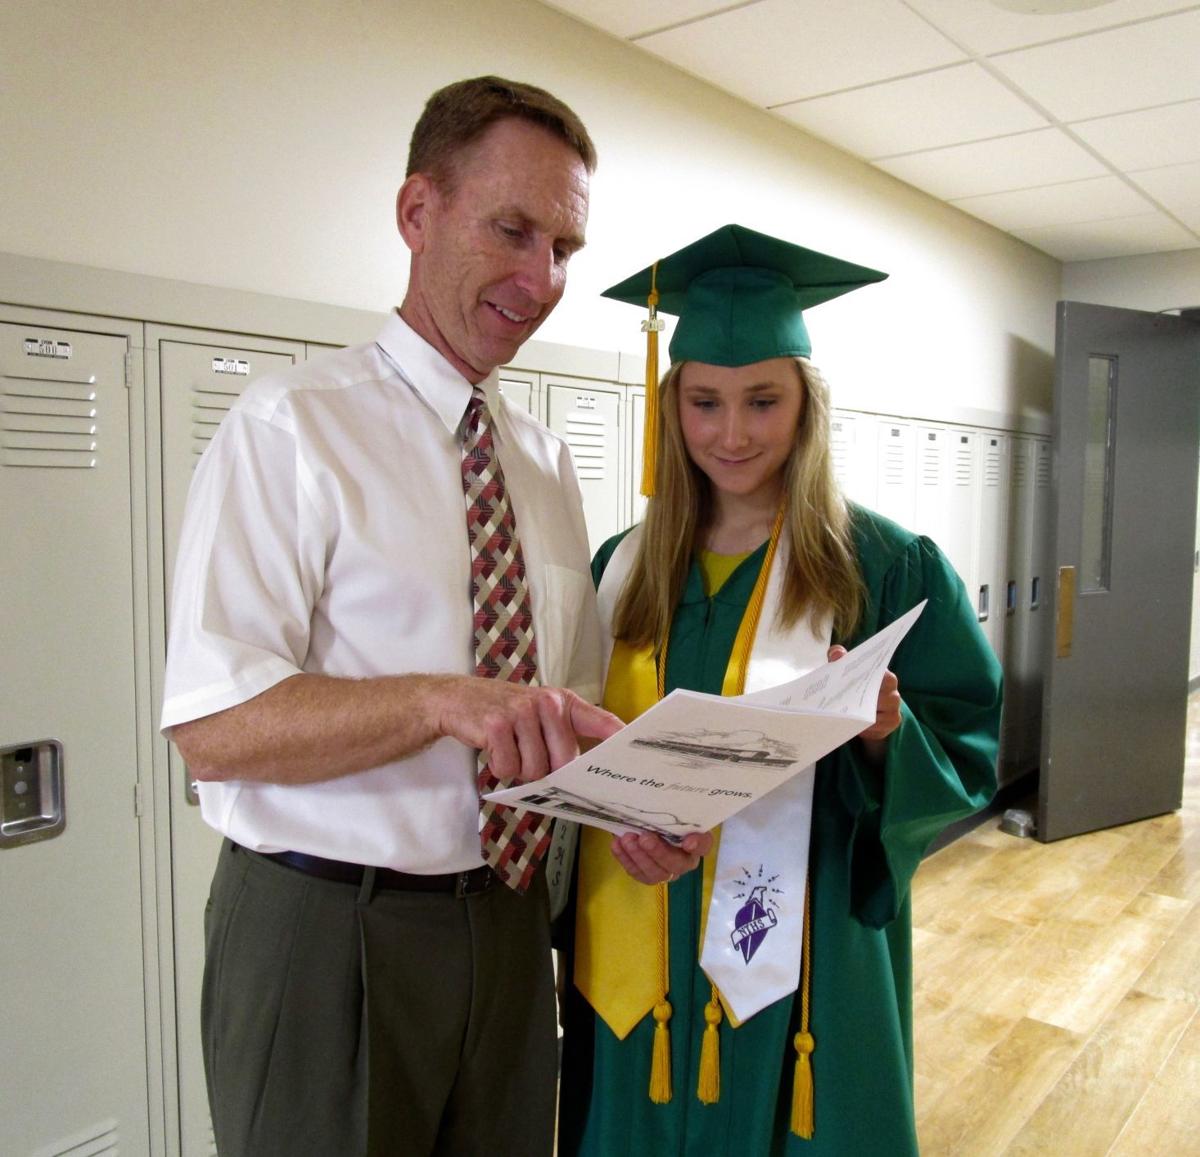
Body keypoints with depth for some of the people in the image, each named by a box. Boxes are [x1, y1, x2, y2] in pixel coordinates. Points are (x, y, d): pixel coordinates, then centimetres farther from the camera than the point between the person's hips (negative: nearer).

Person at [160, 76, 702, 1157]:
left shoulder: (549, 459, 7)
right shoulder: (292, 424, -12)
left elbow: (576, 695, 10)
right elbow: (215, 727, -20)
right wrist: (444, 699, -34)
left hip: (508, 920, 6)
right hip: (326, 933, -5)